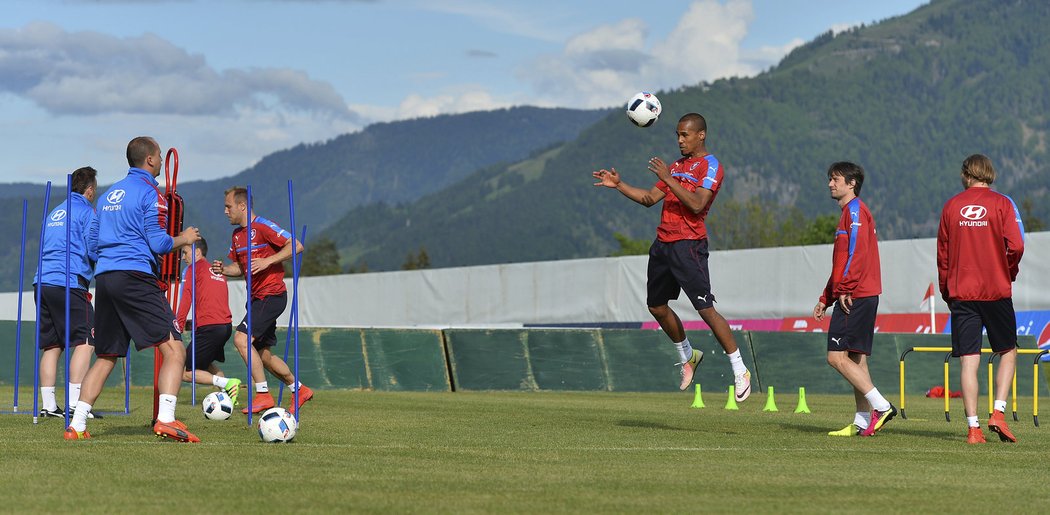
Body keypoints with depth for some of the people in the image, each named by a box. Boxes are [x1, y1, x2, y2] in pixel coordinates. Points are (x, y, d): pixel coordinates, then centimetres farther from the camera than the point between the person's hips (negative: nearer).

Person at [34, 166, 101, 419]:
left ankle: (48, 405, 4)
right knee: (85, 340, -6)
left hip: (42, 282, 8)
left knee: (52, 344, 8)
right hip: (68, 282, -8)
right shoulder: (86, 211, 1)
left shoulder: (56, 212, 24)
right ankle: (74, 403, -15)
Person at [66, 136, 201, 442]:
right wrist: (184, 238, 8)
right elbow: (158, 244, -9)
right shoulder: (150, 192, -2)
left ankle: (76, 425, 8)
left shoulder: (108, 195, 20)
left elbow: (91, 245, 22)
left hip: (104, 278, 8)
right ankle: (166, 419, -24)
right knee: (173, 350, -9)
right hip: (136, 276, -8)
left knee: (105, 357, 15)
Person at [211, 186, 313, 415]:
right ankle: (299, 389, 27)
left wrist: (268, 261, -27)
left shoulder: (262, 227, -12)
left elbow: (296, 246, -18)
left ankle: (263, 394, -17)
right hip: (257, 298, 9)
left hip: (271, 295, -9)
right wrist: (223, 269, 2)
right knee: (263, 354, 11)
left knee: (242, 339, -21)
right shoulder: (237, 234, 14)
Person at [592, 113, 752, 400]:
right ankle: (688, 356, 33)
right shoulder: (677, 166, 19)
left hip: (688, 246, -8)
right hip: (662, 244, 8)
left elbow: (697, 204, -21)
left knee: (706, 309, -12)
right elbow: (650, 198, 21)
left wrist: (668, 178, -24)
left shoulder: (710, 166, -7)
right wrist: (618, 185, 10)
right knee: (657, 306, 13)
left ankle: (740, 372, -5)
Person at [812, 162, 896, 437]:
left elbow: (857, 253, -19)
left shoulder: (855, 210, -7)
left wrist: (844, 289, -22)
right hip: (861, 297, 11)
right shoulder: (848, 213, 24)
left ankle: (881, 406, -15)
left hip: (855, 297, -11)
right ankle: (863, 421, 8)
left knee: (837, 356, -13)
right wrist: (825, 299, 25)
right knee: (856, 359, 9)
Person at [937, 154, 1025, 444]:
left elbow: (942, 253, 7)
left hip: (961, 292, 2)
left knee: (968, 360, 0)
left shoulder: (951, 206, 5)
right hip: (996, 290, -2)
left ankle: (973, 427, -5)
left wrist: (946, 292, 16)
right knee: (1008, 352, 14)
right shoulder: (1001, 203, -2)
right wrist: (1009, 274, 7)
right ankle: (998, 412, -2)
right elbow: (1016, 246, -11)